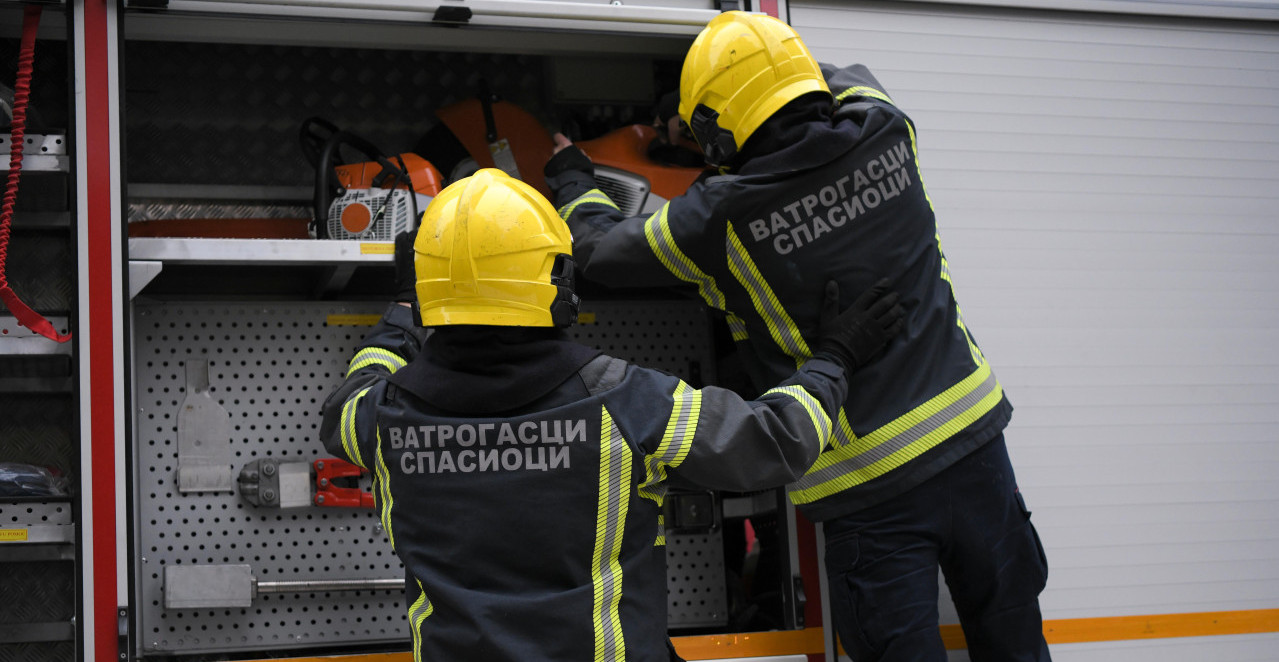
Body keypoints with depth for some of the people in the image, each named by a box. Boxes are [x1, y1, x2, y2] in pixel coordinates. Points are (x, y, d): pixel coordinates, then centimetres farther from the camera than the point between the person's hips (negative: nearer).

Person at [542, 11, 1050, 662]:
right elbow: (845, 80, 25)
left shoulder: (720, 219, -13)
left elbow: (600, 249, 6)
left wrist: (569, 175, 25)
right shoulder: (884, 131, -2)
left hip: (870, 490, -4)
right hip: (968, 437, 4)